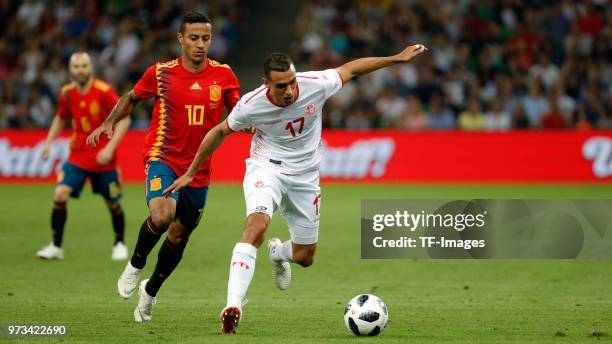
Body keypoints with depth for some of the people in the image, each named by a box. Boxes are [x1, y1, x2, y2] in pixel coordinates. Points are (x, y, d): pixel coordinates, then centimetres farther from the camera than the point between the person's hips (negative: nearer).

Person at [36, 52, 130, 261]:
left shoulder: (104, 91, -15)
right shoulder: (67, 93, -1)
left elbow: (124, 120, -14)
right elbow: (61, 118, 18)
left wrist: (110, 148, -22)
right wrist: (49, 142, 7)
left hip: (103, 158, -3)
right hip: (77, 155, 3)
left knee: (113, 204, 7)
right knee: (60, 194, -14)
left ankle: (119, 244, 32)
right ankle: (56, 247, -4)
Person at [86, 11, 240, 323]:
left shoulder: (223, 75, -1)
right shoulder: (161, 73, -5)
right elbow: (131, 98, 12)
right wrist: (109, 123, -2)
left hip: (199, 169, 3)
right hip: (162, 158, -3)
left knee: (179, 235, 11)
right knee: (161, 216, -29)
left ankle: (150, 291, 36)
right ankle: (136, 264, 1)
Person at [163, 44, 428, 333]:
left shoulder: (316, 85, -20)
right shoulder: (251, 104, -21)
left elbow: (350, 69, -1)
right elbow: (220, 131, -3)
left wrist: (395, 59, 1)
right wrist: (191, 173, 3)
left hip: (305, 177, 3)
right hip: (266, 168, -3)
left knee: (305, 257, 9)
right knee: (257, 224, -34)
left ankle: (278, 252, 50)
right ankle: (233, 306, -41)